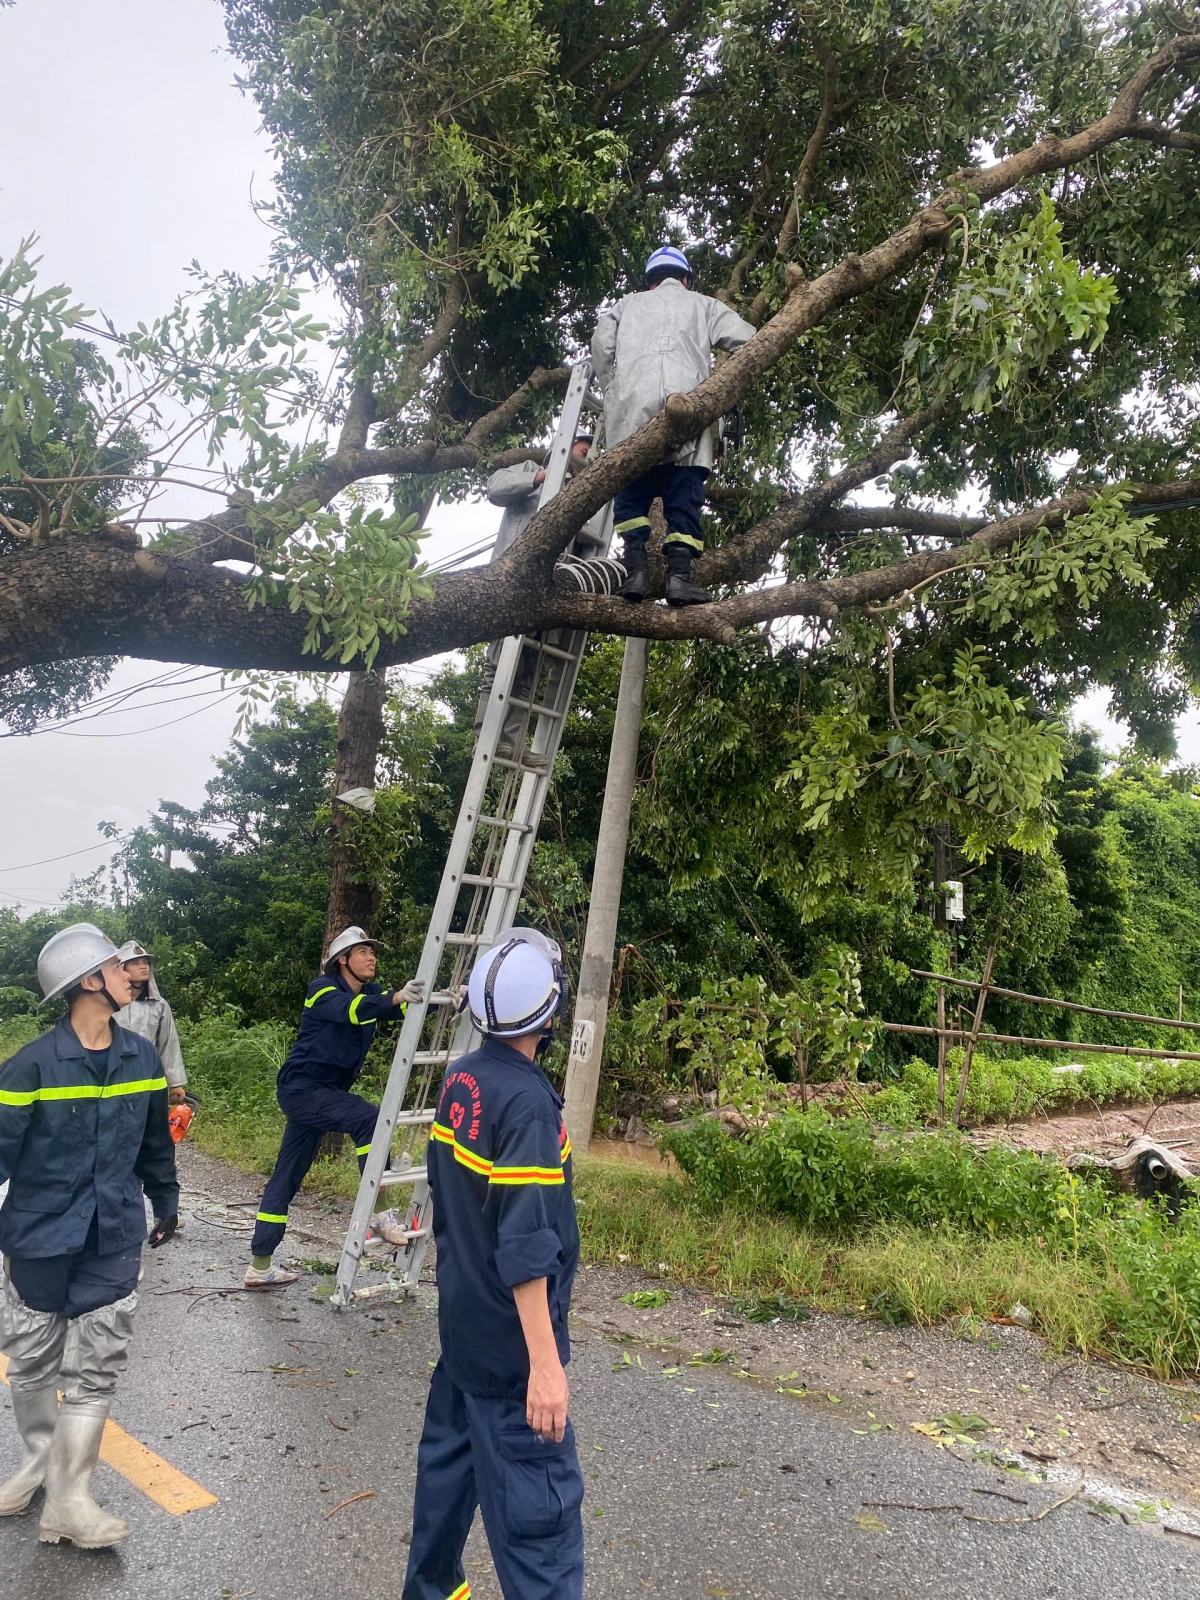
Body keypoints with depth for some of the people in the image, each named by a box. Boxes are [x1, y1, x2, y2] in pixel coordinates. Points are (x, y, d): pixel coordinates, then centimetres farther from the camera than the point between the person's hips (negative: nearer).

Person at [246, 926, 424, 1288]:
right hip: (300, 1088, -8)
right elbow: (349, 1010, -35)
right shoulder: (322, 989, -13)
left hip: (323, 1094, 8)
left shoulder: (371, 993, 6)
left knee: (288, 1177, 13)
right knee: (367, 1117, -26)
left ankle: (259, 1267, 21)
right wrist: (397, 998, -53)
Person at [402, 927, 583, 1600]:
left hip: (462, 1319, 9)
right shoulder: (528, 1101, -25)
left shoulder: (461, 1079, 0)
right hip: (509, 1340, -9)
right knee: (539, 1498, 0)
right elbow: (525, 1246, -26)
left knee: (450, 1453, 23)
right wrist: (544, 1363, -22)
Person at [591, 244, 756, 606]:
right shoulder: (702, 305, 25)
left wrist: (610, 391, 15)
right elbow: (746, 340, 11)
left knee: (632, 490, 3)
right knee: (683, 493, -4)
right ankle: (680, 574, -18)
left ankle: (635, 568, -14)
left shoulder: (629, 304, 27)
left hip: (633, 407, 1)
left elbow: (601, 342, 8)